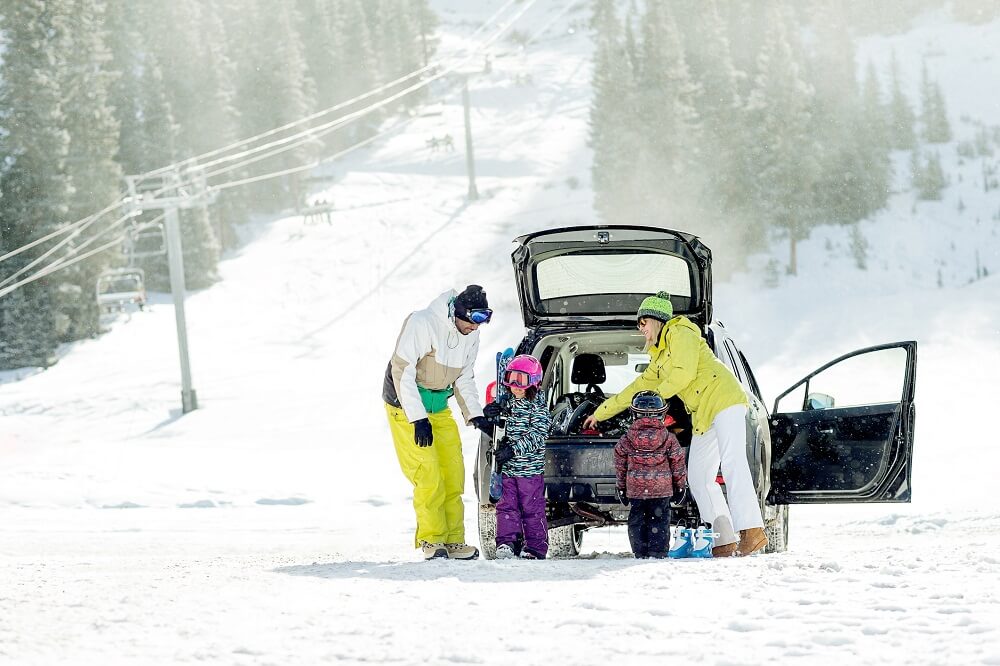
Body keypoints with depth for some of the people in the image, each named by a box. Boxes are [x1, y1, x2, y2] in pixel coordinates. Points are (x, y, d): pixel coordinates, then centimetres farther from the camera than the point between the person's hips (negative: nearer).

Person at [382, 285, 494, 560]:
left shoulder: (471, 335, 0)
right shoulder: (422, 324, -23)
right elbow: (402, 372, -23)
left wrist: (476, 417, 0)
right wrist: (418, 419, -25)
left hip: (439, 407, 7)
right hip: (406, 404, -7)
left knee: (453, 473, 1)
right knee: (428, 473, -13)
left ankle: (453, 541, 7)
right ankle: (431, 540, -3)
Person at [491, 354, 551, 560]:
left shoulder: (537, 407, -10)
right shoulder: (512, 405, 14)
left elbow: (537, 436, -18)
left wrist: (513, 450, -24)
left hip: (530, 467, -7)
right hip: (509, 468, 7)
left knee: (532, 508, -2)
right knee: (507, 506, 4)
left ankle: (536, 548, 4)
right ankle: (506, 542, 8)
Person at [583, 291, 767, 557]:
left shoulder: (680, 333, 0)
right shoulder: (659, 360, 28)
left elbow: (684, 372, -13)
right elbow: (639, 388, 36)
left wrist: (658, 394, 0)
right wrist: (601, 413, 39)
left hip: (723, 398, -10)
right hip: (703, 416, 10)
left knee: (732, 463, -24)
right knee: (698, 478, 0)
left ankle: (752, 531, -36)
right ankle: (723, 541, -8)